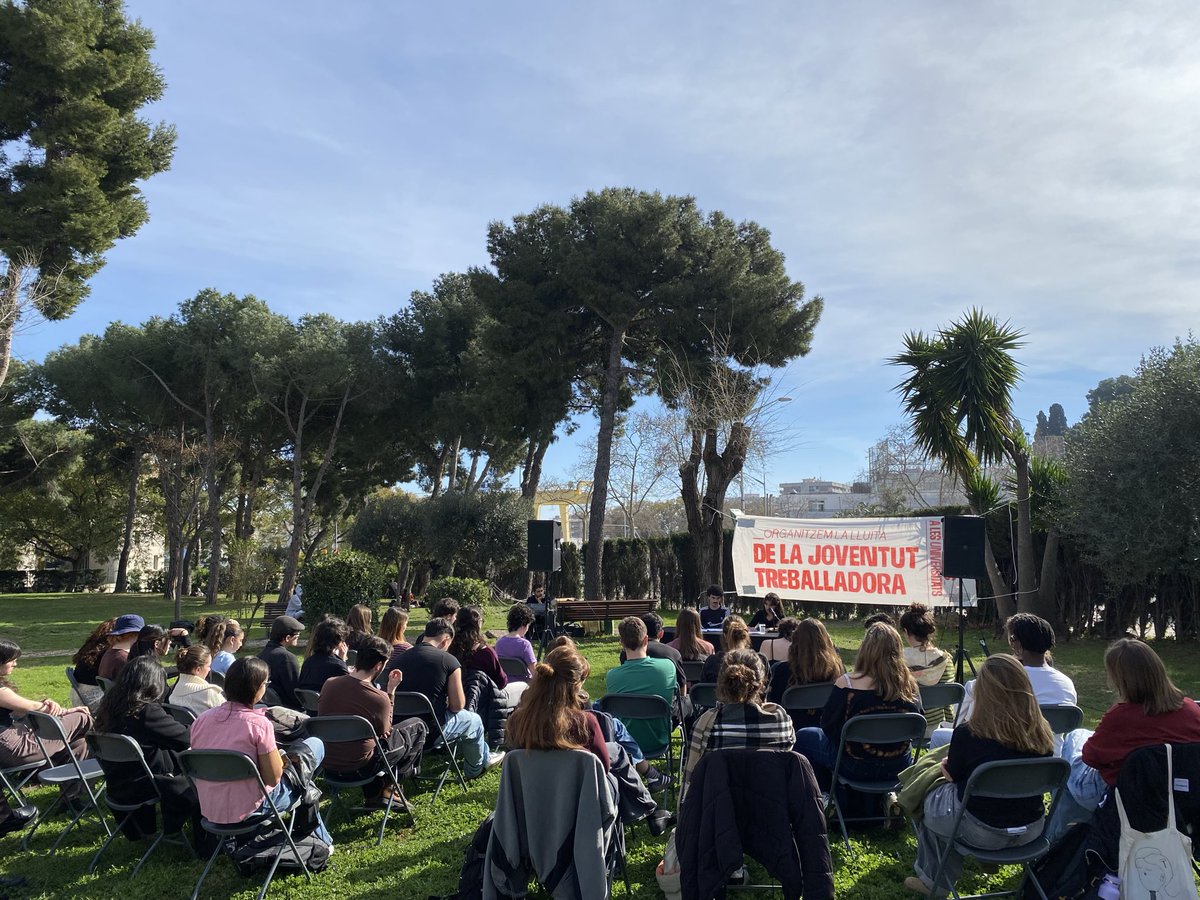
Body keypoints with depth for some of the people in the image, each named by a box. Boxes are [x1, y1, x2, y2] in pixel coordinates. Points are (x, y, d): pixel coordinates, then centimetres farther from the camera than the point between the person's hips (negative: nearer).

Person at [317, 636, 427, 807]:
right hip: (358, 769, -6)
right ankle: (390, 784, 22)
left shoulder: (329, 684, -7)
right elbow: (385, 733, -2)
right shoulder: (379, 698, -22)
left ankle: (372, 793, 29)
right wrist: (391, 691, -2)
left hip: (327, 765, 6)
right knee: (419, 726, 10)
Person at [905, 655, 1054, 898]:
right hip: (1032, 830, 5)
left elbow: (954, 776, -3)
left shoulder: (967, 734, -22)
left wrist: (947, 767, 20)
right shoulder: (1042, 734, -10)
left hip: (982, 831, -5)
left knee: (930, 801, 23)